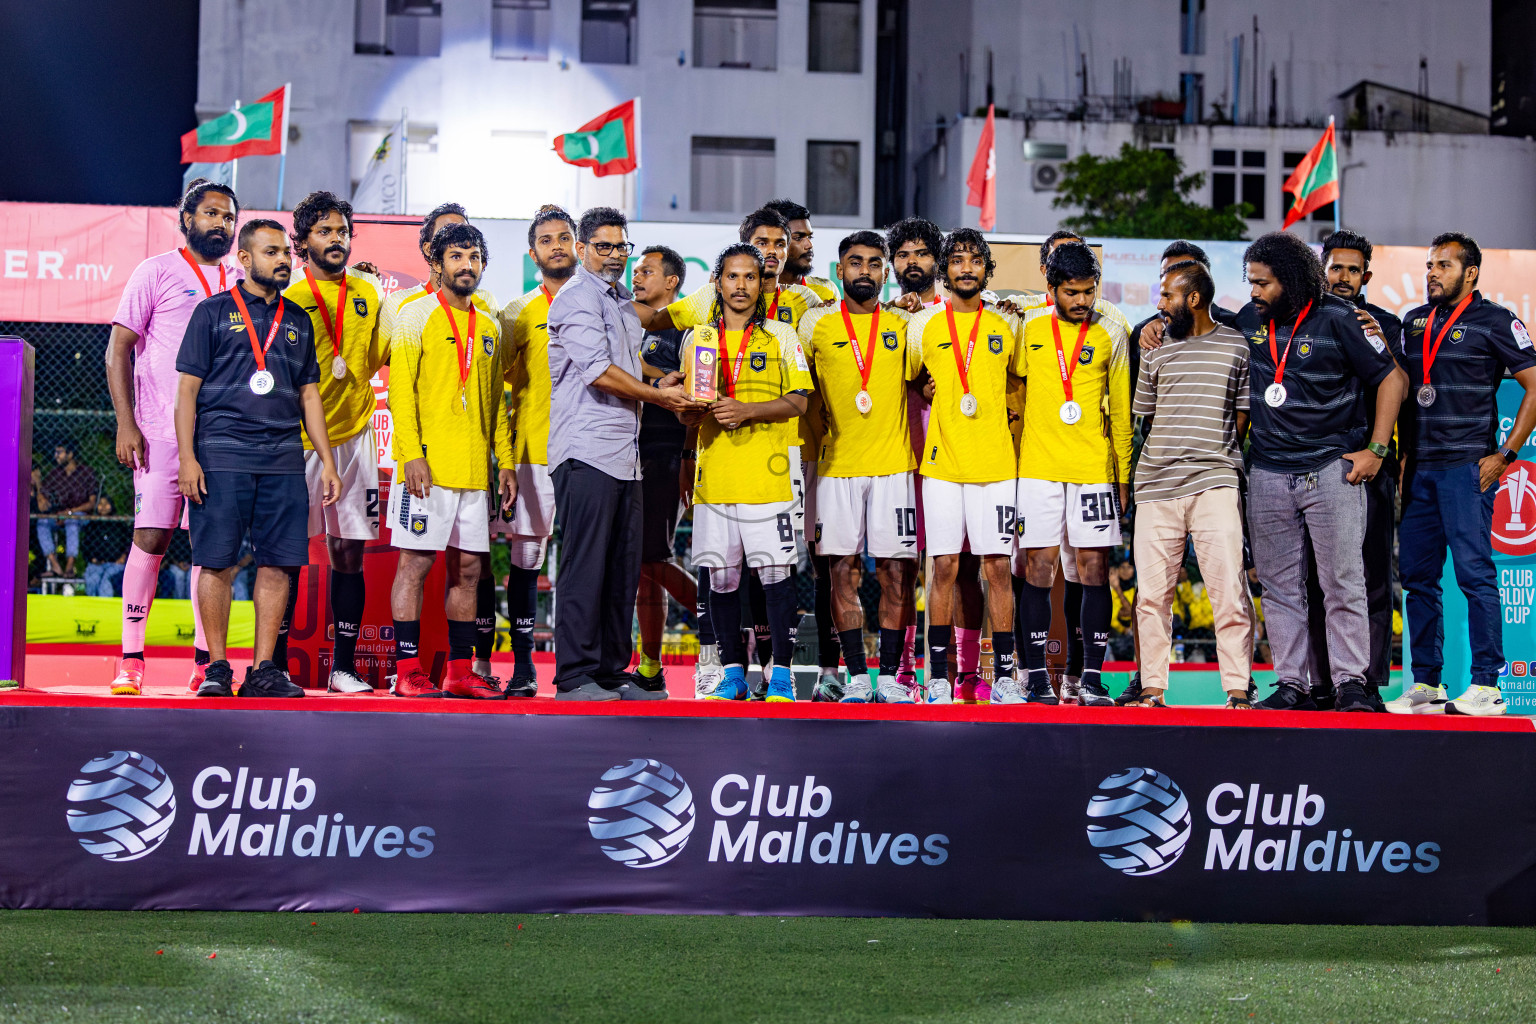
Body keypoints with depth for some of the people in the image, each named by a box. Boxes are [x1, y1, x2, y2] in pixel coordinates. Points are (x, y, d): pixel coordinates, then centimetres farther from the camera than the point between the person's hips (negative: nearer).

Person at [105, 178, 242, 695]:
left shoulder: (242, 283, 15)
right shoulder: (157, 272, 3)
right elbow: (119, 348, -1)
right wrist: (126, 423, -9)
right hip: (162, 433, -4)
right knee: (151, 536, -7)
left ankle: (206, 660, 7)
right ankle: (131, 658, -2)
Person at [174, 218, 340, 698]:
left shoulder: (297, 320, 17)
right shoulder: (213, 312, 5)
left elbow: (309, 394, 20)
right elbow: (187, 389, 1)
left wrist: (327, 462, 12)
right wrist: (187, 458, -8)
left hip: (284, 460, 4)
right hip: (221, 456, -4)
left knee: (278, 564, 0)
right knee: (217, 564, -4)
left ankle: (264, 670, 6)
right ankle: (217, 668, 4)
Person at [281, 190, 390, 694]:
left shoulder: (368, 292, 12)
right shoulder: (286, 299, 1)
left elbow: (384, 353, 14)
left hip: (353, 439, 4)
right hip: (297, 441, -3)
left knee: (348, 553, 5)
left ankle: (343, 667, 10)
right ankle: (275, 665, 5)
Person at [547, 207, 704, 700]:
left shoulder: (624, 303, 22)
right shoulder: (578, 298, -7)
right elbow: (598, 372, -16)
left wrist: (659, 386, 9)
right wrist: (660, 397, -7)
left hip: (624, 454, 9)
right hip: (586, 451, -9)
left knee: (623, 567, 9)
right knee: (585, 567, -8)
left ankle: (612, 671, 15)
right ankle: (574, 677, -6)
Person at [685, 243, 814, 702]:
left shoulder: (781, 336, 6)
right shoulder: (698, 339, 14)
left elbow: (797, 401, -2)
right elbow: (686, 414, 17)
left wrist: (748, 410, -16)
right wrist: (699, 410, -5)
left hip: (767, 475, -3)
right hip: (714, 475, 3)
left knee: (775, 573, -5)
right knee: (721, 576, 4)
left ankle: (781, 674, 3)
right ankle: (732, 673, 13)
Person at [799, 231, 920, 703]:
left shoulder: (903, 324, 8)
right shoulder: (816, 324, 6)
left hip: (892, 466, 0)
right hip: (836, 465, 0)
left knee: (896, 571, -1)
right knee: (842, 570, 0)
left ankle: (889, 674, 5)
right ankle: (856, 675, 6)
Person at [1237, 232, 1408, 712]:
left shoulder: (1338, 320, -6)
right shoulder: (1249, 320, 8)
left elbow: (1392, 378, -3)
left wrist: (1375, 450, -7)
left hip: (1332, 469, -5)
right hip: (1268, 471, 5)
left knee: (1343, 582, -5)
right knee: (1279, 585, 5)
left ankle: (1350, 684, -1)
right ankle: (1291, 684, 10)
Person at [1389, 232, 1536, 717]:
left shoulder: (1494, 321, -1)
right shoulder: (1414, 322, 17)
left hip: (1466, 466, -6)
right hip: (1419, 467, 6)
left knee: (1474, 572, -10)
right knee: (1417, 576, 6)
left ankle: (1486, 685, -7)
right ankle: (1426, 684, 12)